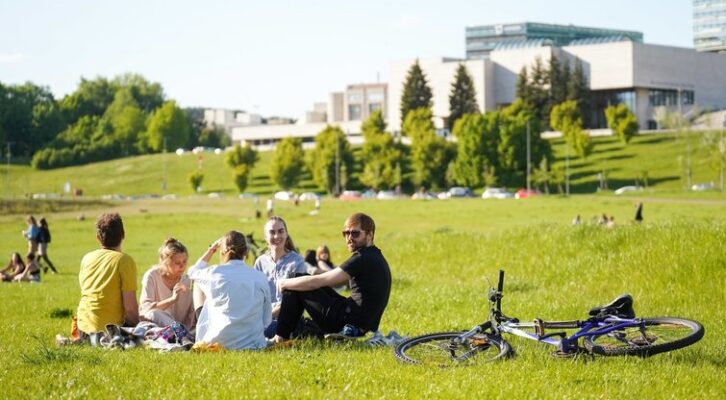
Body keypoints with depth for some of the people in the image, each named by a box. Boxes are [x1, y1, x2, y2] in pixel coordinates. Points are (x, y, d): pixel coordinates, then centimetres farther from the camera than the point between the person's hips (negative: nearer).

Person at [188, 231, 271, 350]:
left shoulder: (215, 273, -5)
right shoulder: (260, 278, 1)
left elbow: (193, 272, 21)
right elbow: (266, 320, 4)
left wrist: (212, 249, 28)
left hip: (217, 344, -2)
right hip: (253, 345, 2)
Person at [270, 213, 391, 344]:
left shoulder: (363, 259, -17)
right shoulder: (375, 257, 15)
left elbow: (316, 282, -16)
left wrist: (284, 283, -1)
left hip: (351, 325, -10)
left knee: (293, 287, -2)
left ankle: (280, 337, 5)